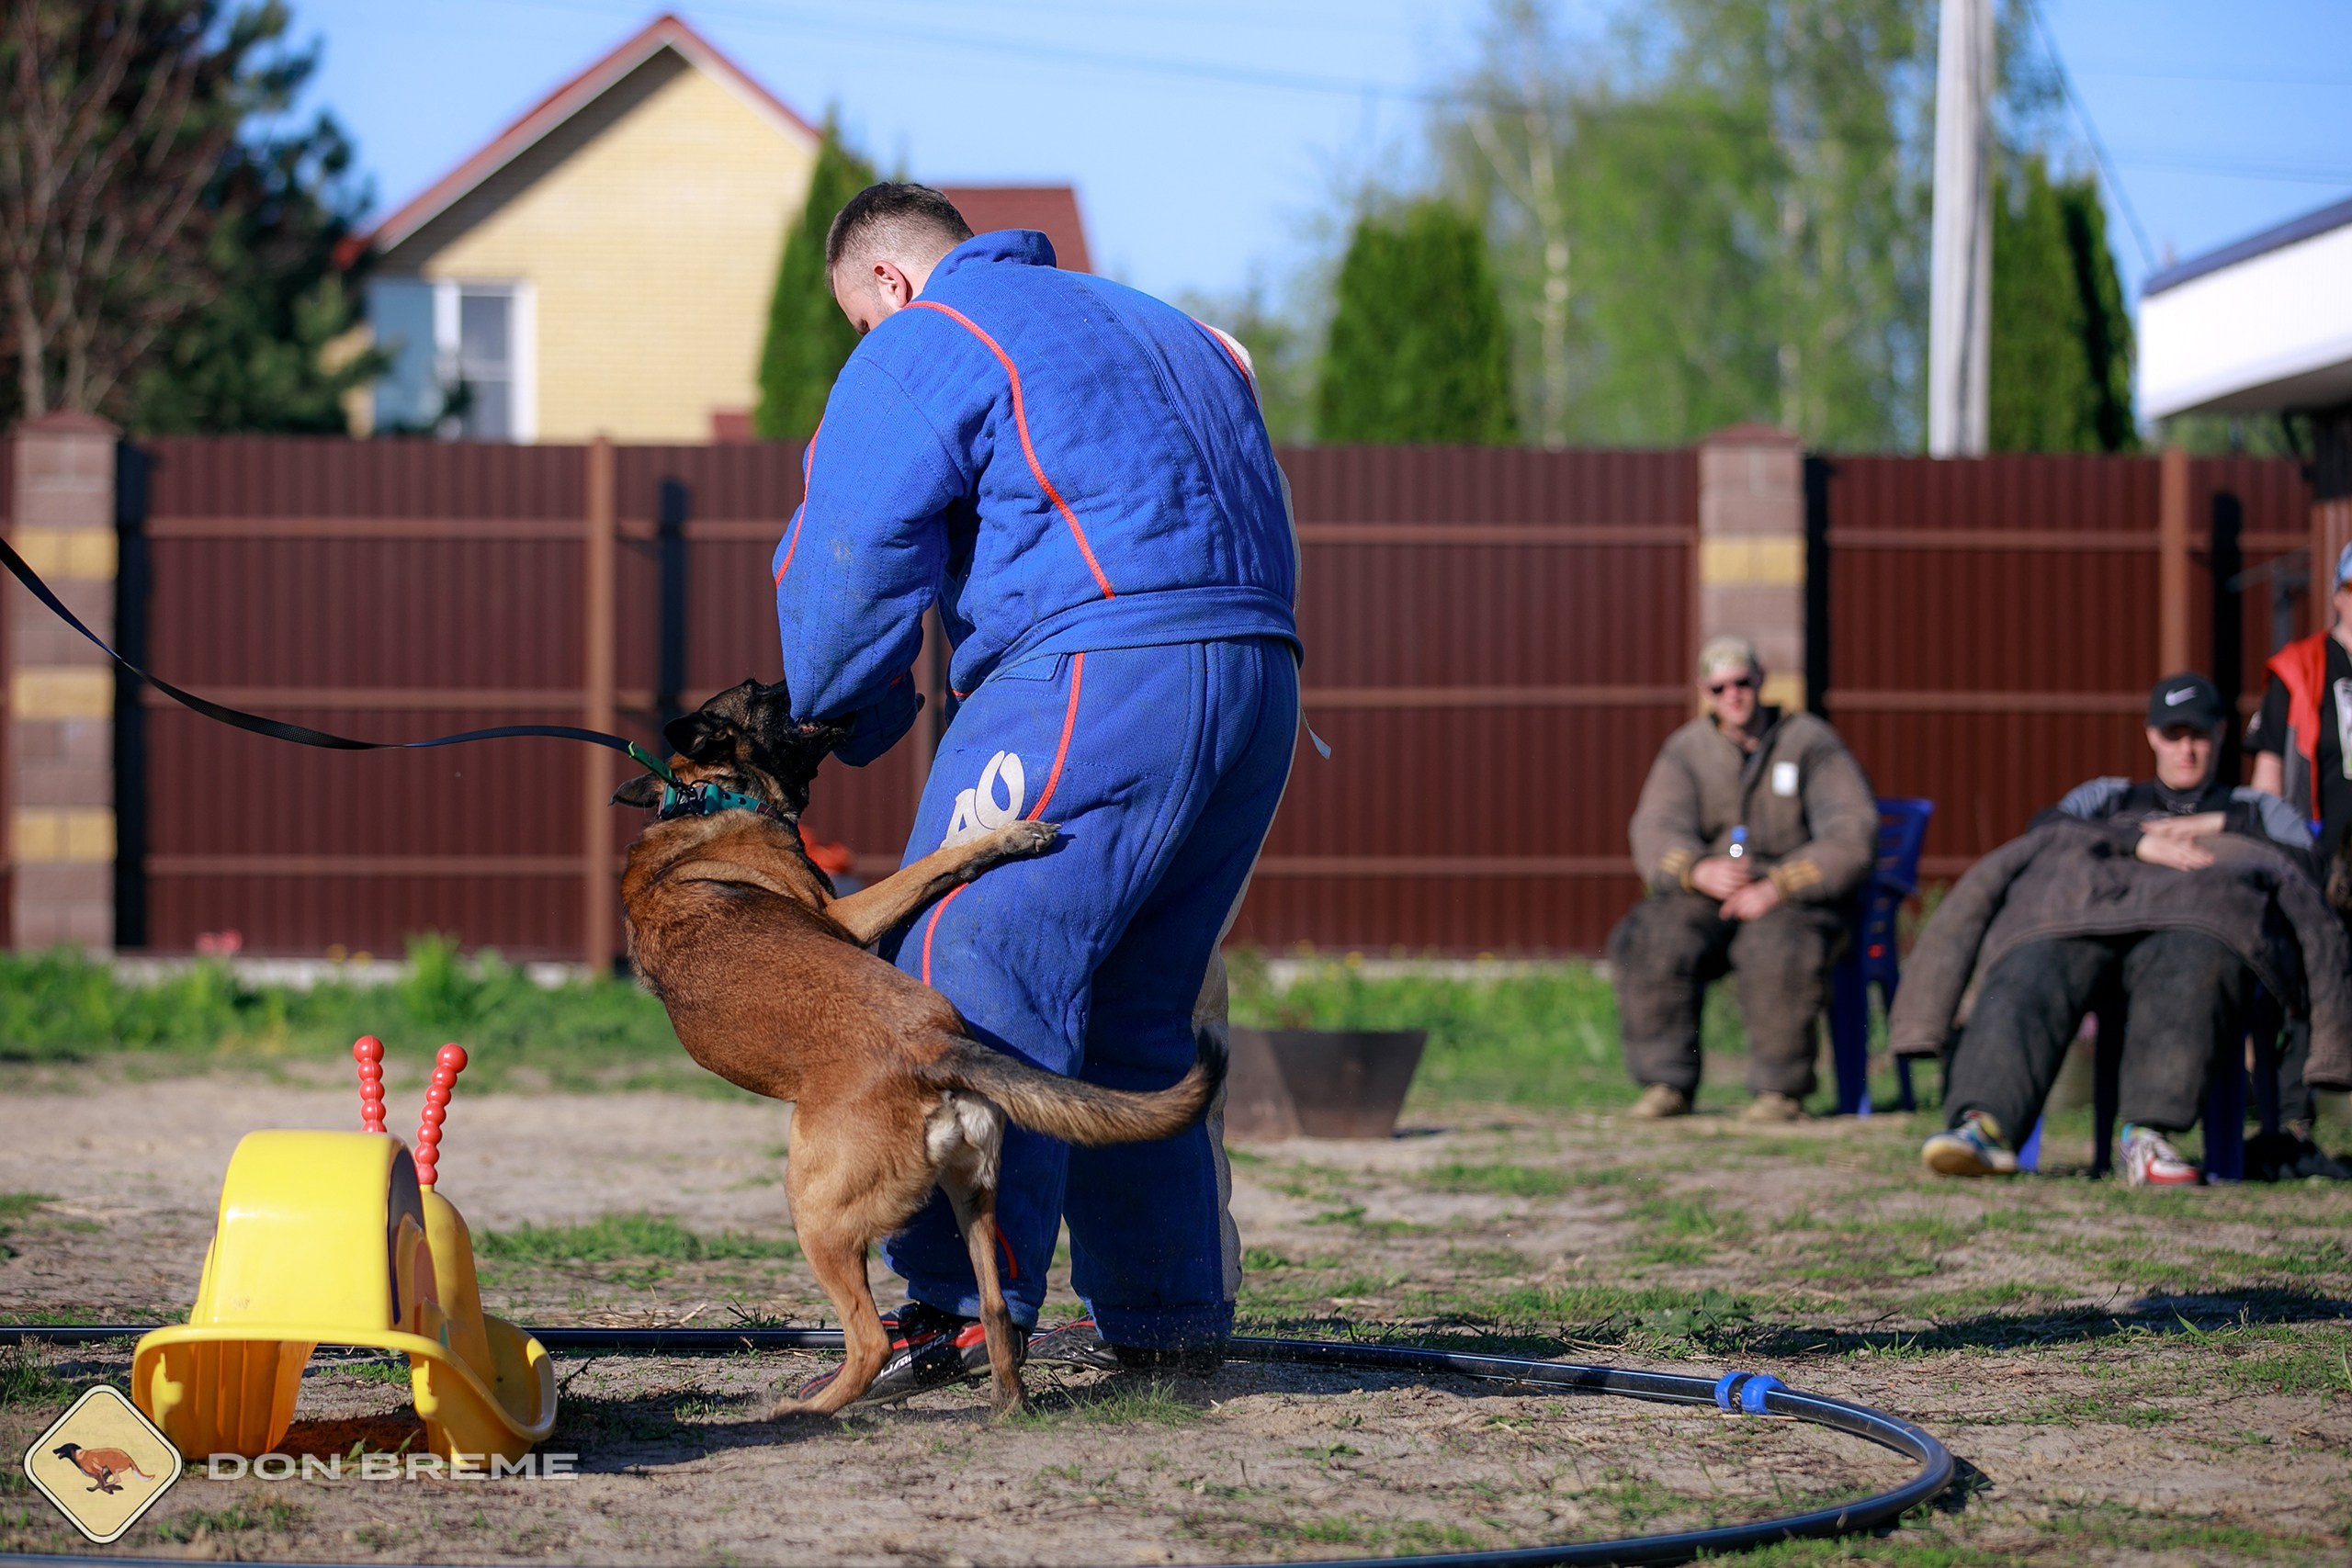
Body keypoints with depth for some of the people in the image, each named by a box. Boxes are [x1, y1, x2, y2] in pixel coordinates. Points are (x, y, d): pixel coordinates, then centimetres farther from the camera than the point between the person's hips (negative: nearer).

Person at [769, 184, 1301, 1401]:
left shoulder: (926, 346, 4)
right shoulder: (1157, 328, 30)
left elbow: (852, 556, -1)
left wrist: (830, 724, 13)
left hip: (1095, 666, -8)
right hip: (1256, 674, 8)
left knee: (970, 975, -10)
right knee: (1139, 1012, 16)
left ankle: (967, 1300, -19)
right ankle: (1166, 1310, 18)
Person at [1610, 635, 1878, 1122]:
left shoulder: (1810, 743, -2)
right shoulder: (1687, 749, 7)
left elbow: (1853, 837, -13)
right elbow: (1656, 833, -7)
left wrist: (1777, 888, -26)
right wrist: (1702, 871, -30)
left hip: (1796, 900, -3)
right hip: (1707, 899, 3)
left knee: (1778, 950, -38)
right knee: (1649, 943, -28)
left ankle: (1781, 1090, -22)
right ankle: (1667, 1086, -20)